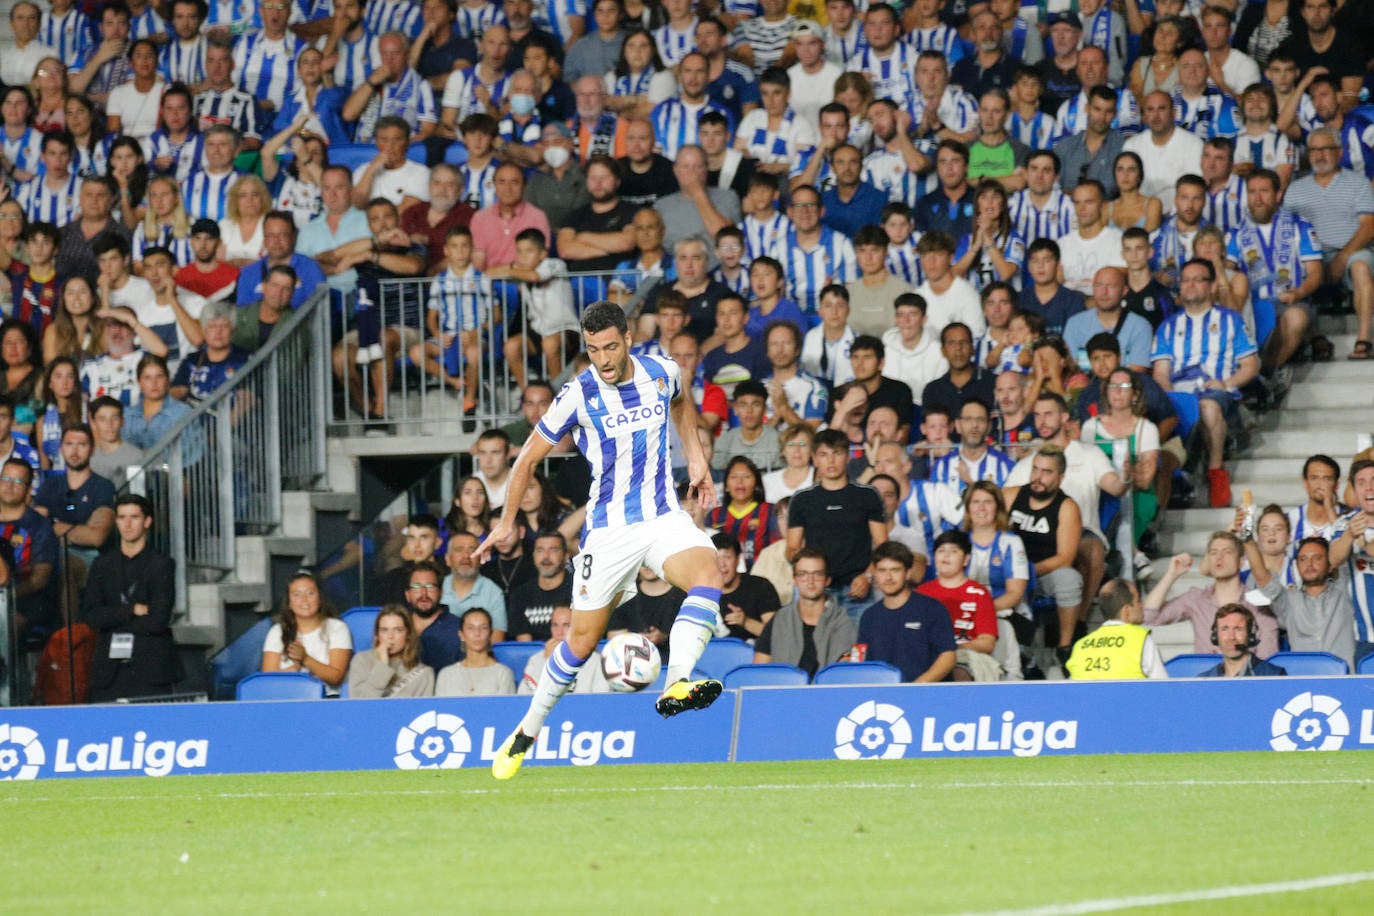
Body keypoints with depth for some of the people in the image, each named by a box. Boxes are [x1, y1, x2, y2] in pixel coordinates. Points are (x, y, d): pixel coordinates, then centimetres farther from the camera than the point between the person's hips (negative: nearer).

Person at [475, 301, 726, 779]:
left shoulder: (662, 373, -1)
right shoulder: (579, 396, -11)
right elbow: (529, 456, 3)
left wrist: (695, 455, 16)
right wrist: (507, 520, 5)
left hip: (663, 516, 2)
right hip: (608, 530, -2)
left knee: (708, 575, -30)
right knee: (582, 640, 2)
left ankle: (676, 685, -44)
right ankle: (527, 731, 23)